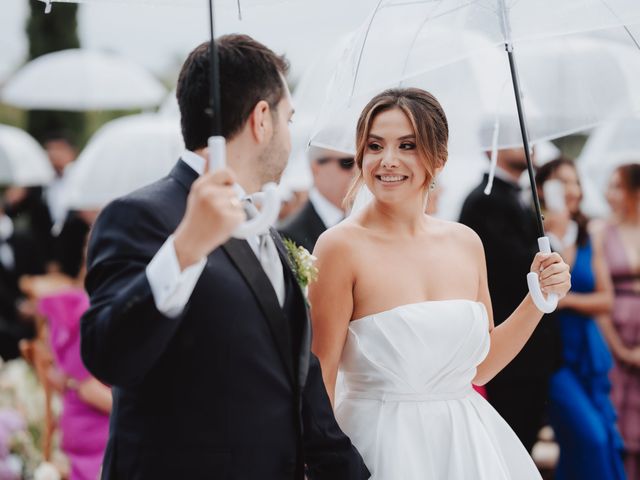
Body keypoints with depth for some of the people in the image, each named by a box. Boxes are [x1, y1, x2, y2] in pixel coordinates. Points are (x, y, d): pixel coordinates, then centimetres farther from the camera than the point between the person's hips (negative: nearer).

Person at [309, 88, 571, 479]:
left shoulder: (466, 243, 4)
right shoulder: (342, 246, -12)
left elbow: (480, 368, 12)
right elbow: (319, 381, -13)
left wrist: (540, 297, 4)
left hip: (467, 444, 5)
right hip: (382, 446, -5)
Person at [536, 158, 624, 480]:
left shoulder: (590, 242, 10)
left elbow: (605, 299, 7)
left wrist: (568, 299, -10)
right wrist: (553, 236, -21)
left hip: (587, 353, 5)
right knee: (590, 436, -17)